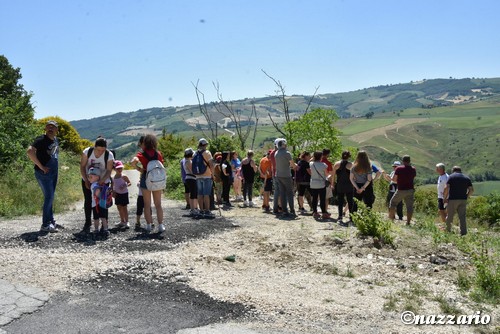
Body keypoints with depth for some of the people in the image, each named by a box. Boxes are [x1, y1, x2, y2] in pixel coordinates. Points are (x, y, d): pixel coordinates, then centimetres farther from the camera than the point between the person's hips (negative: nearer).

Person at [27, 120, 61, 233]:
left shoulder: (56, 140, 11)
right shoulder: (41, 139, -14)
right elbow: (30, 151, -27)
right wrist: (41, 166, -24)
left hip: (54, 173, 8)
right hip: (43, 173, -8)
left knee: (50, 197, 14)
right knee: (49, 197, -10)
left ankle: (51, 222, 24)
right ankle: (45, 225, -3)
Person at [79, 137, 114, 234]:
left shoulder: (109, 155, -23)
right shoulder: (87, 152, -20)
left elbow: (109, 171, -18)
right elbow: (82, 166, -13)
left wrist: (101, 181, -32)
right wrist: (86, 180, -19)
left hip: (103, 181, -1)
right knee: (88, 201, -1)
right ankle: (87, 223, 10)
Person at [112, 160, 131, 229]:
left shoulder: (124, 176, -14)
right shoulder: (113, 177, 1)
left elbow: (129, 183, -11)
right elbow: (113, 185, 9)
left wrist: (125, 186, -27)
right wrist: (113, 191, -3)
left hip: (124, 193, -5)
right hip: (117, 194, 6)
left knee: (124, 208, -2)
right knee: (119, 208, 13)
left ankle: (127, 222, 5)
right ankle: (122, 221, 27)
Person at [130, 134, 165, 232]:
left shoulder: (142, 153, -7)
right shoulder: (158, 153, 0)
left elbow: (133, 162, -23)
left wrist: (139, 169, -7)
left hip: (146, 179, -2)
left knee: (147, 204, 9)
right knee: (158, 204, 9)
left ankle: (149, 225, 10)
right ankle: (160, 225, 9)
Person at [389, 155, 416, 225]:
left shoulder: (399, 169, -10)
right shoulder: (413, 169, 1)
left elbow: (394, 179, -4)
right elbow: (413, 178, 13)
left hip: (401, 190, -3)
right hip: (410, 190, 3)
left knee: (393, 203, 13)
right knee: (409, 206, 5)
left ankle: (391, 218, 15)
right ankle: (408, 221, 4)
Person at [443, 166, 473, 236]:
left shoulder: (451, 177, 1)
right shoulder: (466, 178, 13)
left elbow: (446, 188, -10)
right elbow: (471, 190, 5)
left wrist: (445, 198, -3)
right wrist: (466, 197, 16)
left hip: (453, 199, -3)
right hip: (463, 200, 3)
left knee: (449, 216, 8)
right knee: (462, 217, 2)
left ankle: (448, 231, 20)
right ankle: (463, 233, -3)